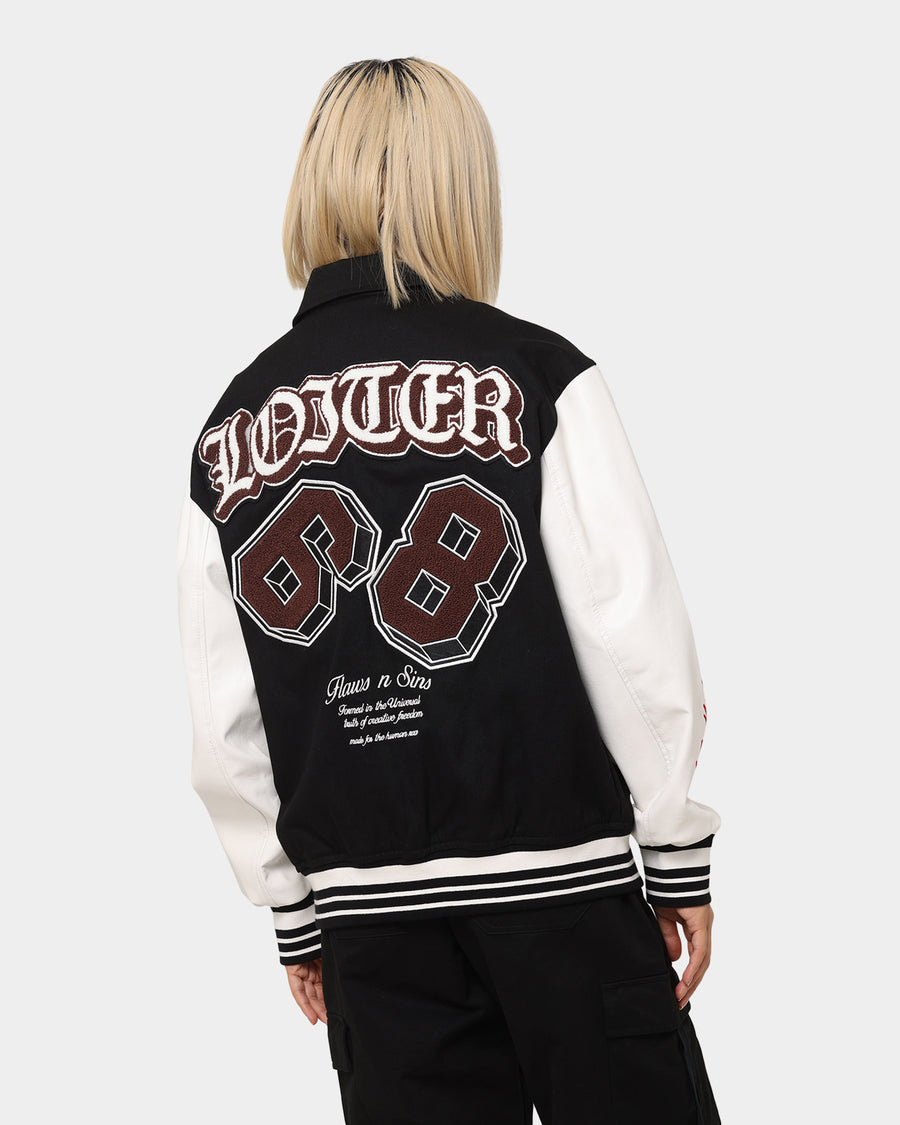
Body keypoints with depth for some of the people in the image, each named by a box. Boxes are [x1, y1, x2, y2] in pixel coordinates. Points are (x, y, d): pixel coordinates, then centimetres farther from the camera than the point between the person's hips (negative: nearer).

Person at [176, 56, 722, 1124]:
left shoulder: (232, 429, 4)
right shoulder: (531, 373, -8)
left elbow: (224, 726, 6)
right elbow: (634, 636, -9)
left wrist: (293, 911, 15)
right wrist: (680, 854, 1)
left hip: (365, 901, 4)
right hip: (557, 877, -3)